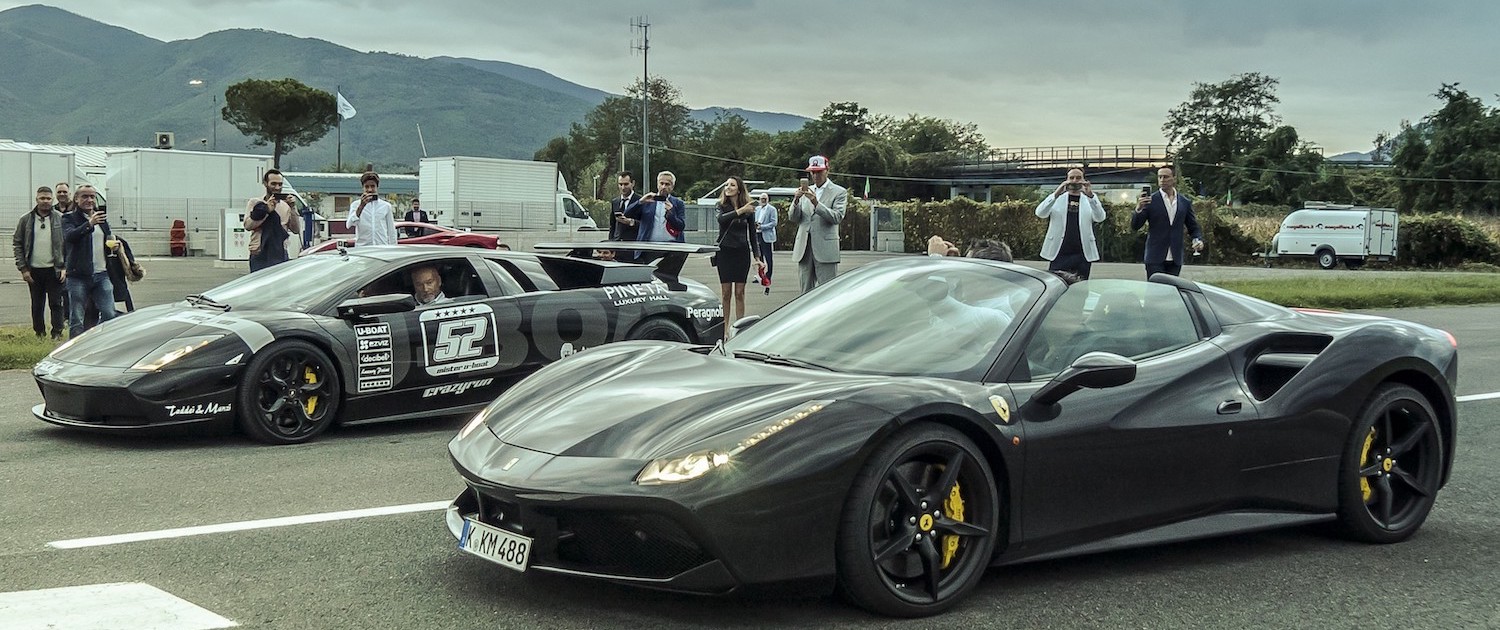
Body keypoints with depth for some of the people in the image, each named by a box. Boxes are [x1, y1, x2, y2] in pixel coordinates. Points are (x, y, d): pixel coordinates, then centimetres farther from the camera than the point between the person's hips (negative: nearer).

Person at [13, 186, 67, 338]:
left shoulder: (60, 219, 0)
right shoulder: (26, 220, 3)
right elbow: (17, 244, 5)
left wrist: (64, 267, -8)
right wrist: (23, 268, -3)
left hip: (54, 269, -2)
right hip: (34, 271, 2)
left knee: (56, 303, -1)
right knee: (37, 305, 9)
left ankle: (57, 334, 3)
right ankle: (39, 334, 18)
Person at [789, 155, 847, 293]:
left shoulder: (839, 192, 2)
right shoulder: (805, 191, 16)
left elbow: (837, 217, -11)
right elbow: (793, 218, 10)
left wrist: (816, 203, -22)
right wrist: (796, 200, -9)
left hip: (825, 249, -5)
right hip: (804, 248, 5)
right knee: (806, 292, 8)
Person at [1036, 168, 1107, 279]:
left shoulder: (1090, 199, 10)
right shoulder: (1057, 198, 9)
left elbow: (1099, 218, -7)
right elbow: (1040, 213, -6)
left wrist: (1090, 196, -23)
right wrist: (1056, 194, -22)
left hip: (1083, 254, 1)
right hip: (1059, 253, -1)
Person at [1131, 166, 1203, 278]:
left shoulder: (1185, 203, 10)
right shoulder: (1151, 201, 1)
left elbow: (1193, 228, 17)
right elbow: (1134, 227, -2)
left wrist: (1198, 240, -4)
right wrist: (1138, 209, -21)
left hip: (1175, 260, 3)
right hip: (1155, 259, -3)